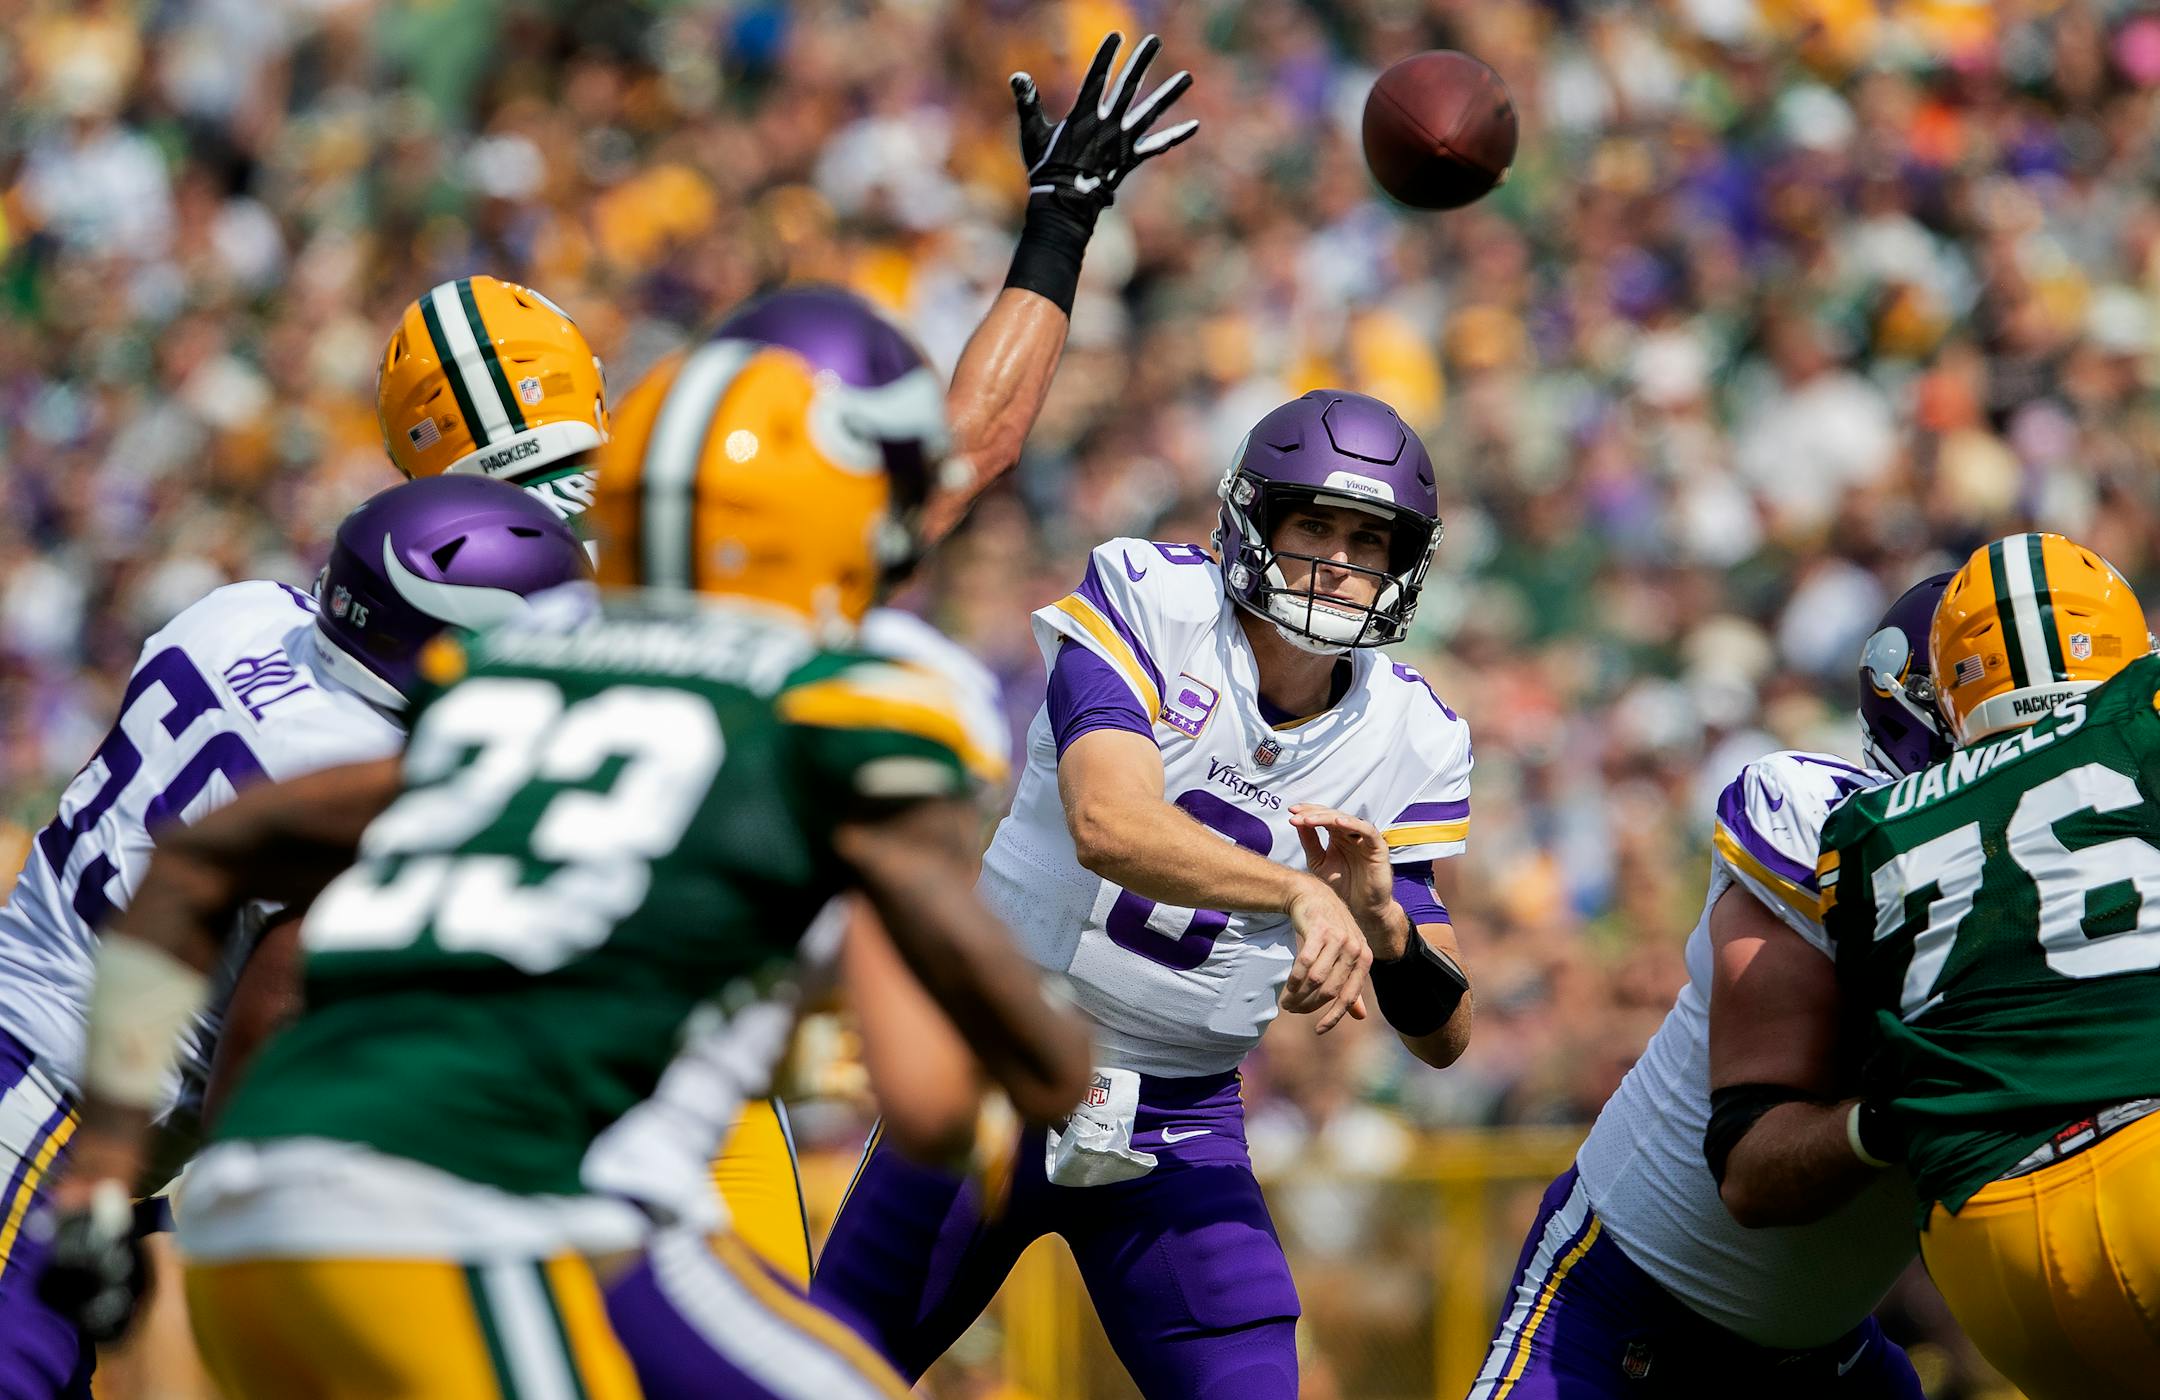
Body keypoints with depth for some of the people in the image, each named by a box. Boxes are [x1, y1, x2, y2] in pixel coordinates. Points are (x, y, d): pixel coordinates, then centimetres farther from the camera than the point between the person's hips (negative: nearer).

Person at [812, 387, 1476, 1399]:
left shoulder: (1409, 740, -3)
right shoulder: (1144, 602, -13)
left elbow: (1444, 1036, -2)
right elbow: (1110, 827, -31)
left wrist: (1382, 917, -23)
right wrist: (1298, 892, -46)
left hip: (1180, 1131, 2)